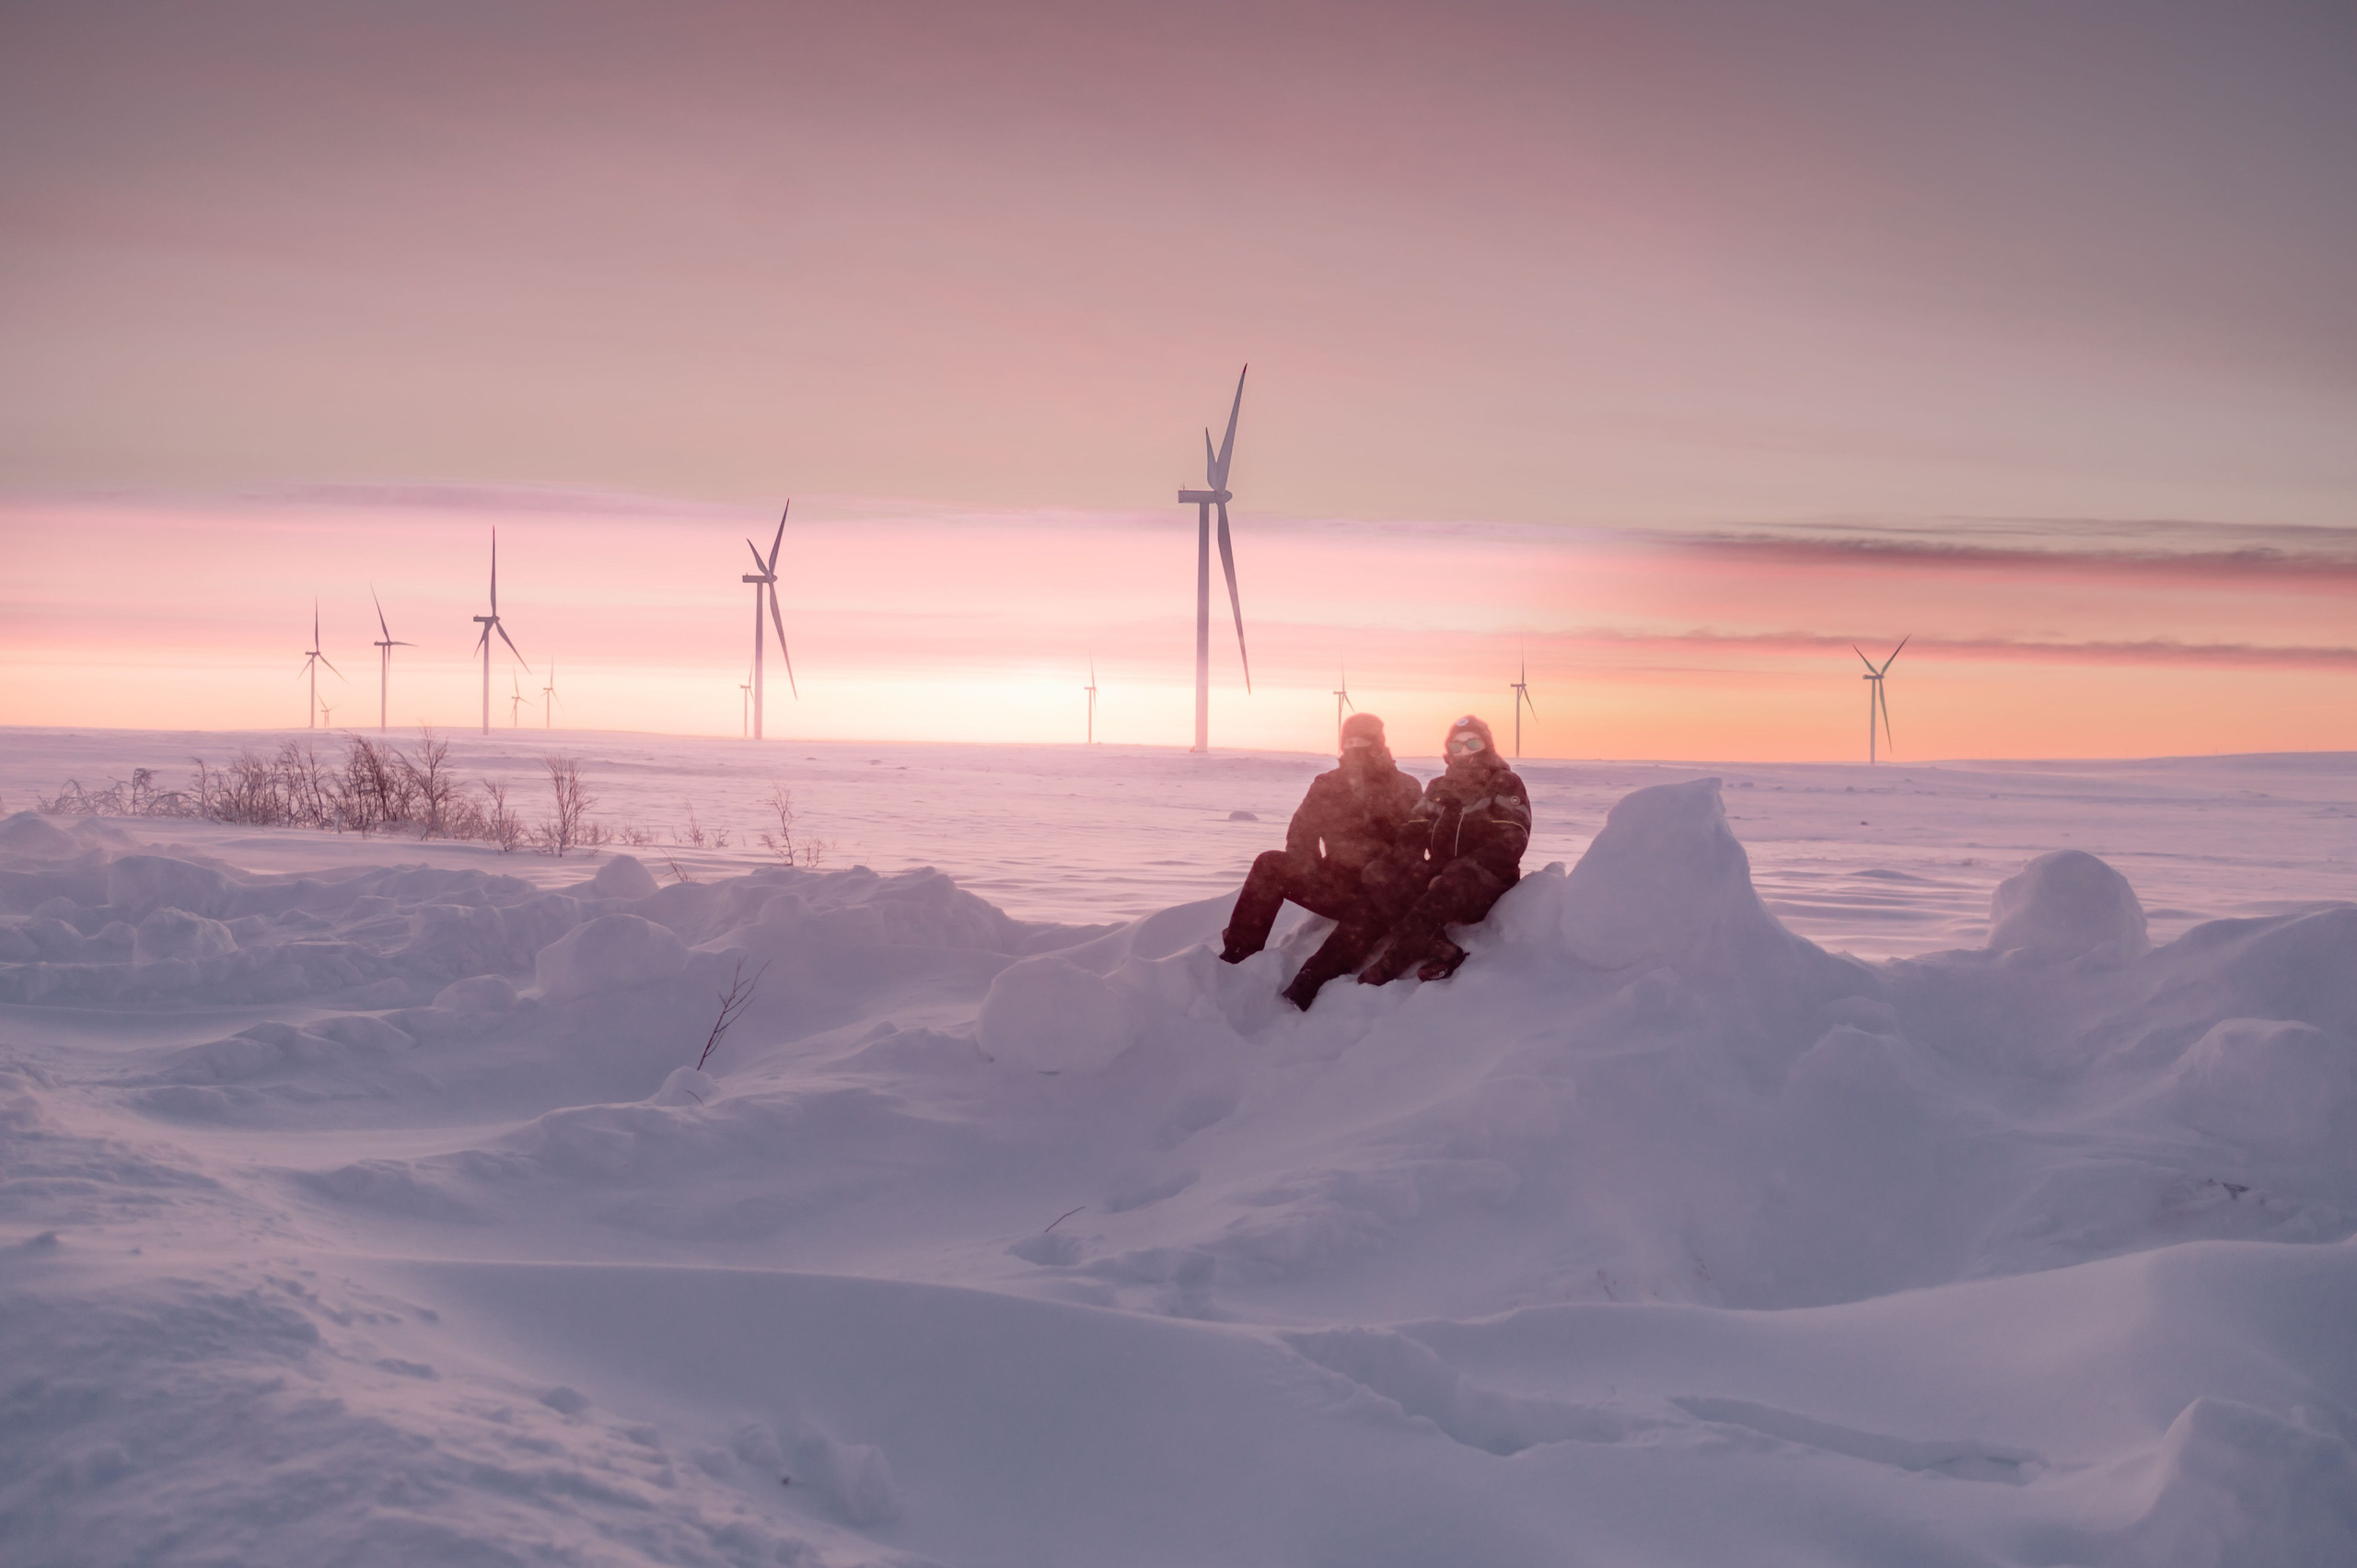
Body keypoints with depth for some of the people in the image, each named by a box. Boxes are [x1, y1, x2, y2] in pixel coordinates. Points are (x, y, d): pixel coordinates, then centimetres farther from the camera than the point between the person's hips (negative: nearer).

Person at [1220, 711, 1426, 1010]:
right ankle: (1237, 957, -21)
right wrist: (1309, 871, -14)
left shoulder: (1405, 789, 1)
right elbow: (1301, 836, 4)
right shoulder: (1328, 784, 9)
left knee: (1366, 912, -39)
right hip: (1336, 886, 4)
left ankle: (1305, 988, -51)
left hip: (1380, 892, -4)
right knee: (1270, 866, -17)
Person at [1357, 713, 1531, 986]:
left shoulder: (1506, 785, 1)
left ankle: (1385, 969, -44)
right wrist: (1422, 874, -14)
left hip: (1488, 885, -5)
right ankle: (1442, 950, -33)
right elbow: (1411, 835, 9)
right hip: (1441, 881, 5)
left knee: (1451, 888, -39)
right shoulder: (1438, 788, 18)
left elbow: (1510, 844, -12)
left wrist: (1446, 875, -21)